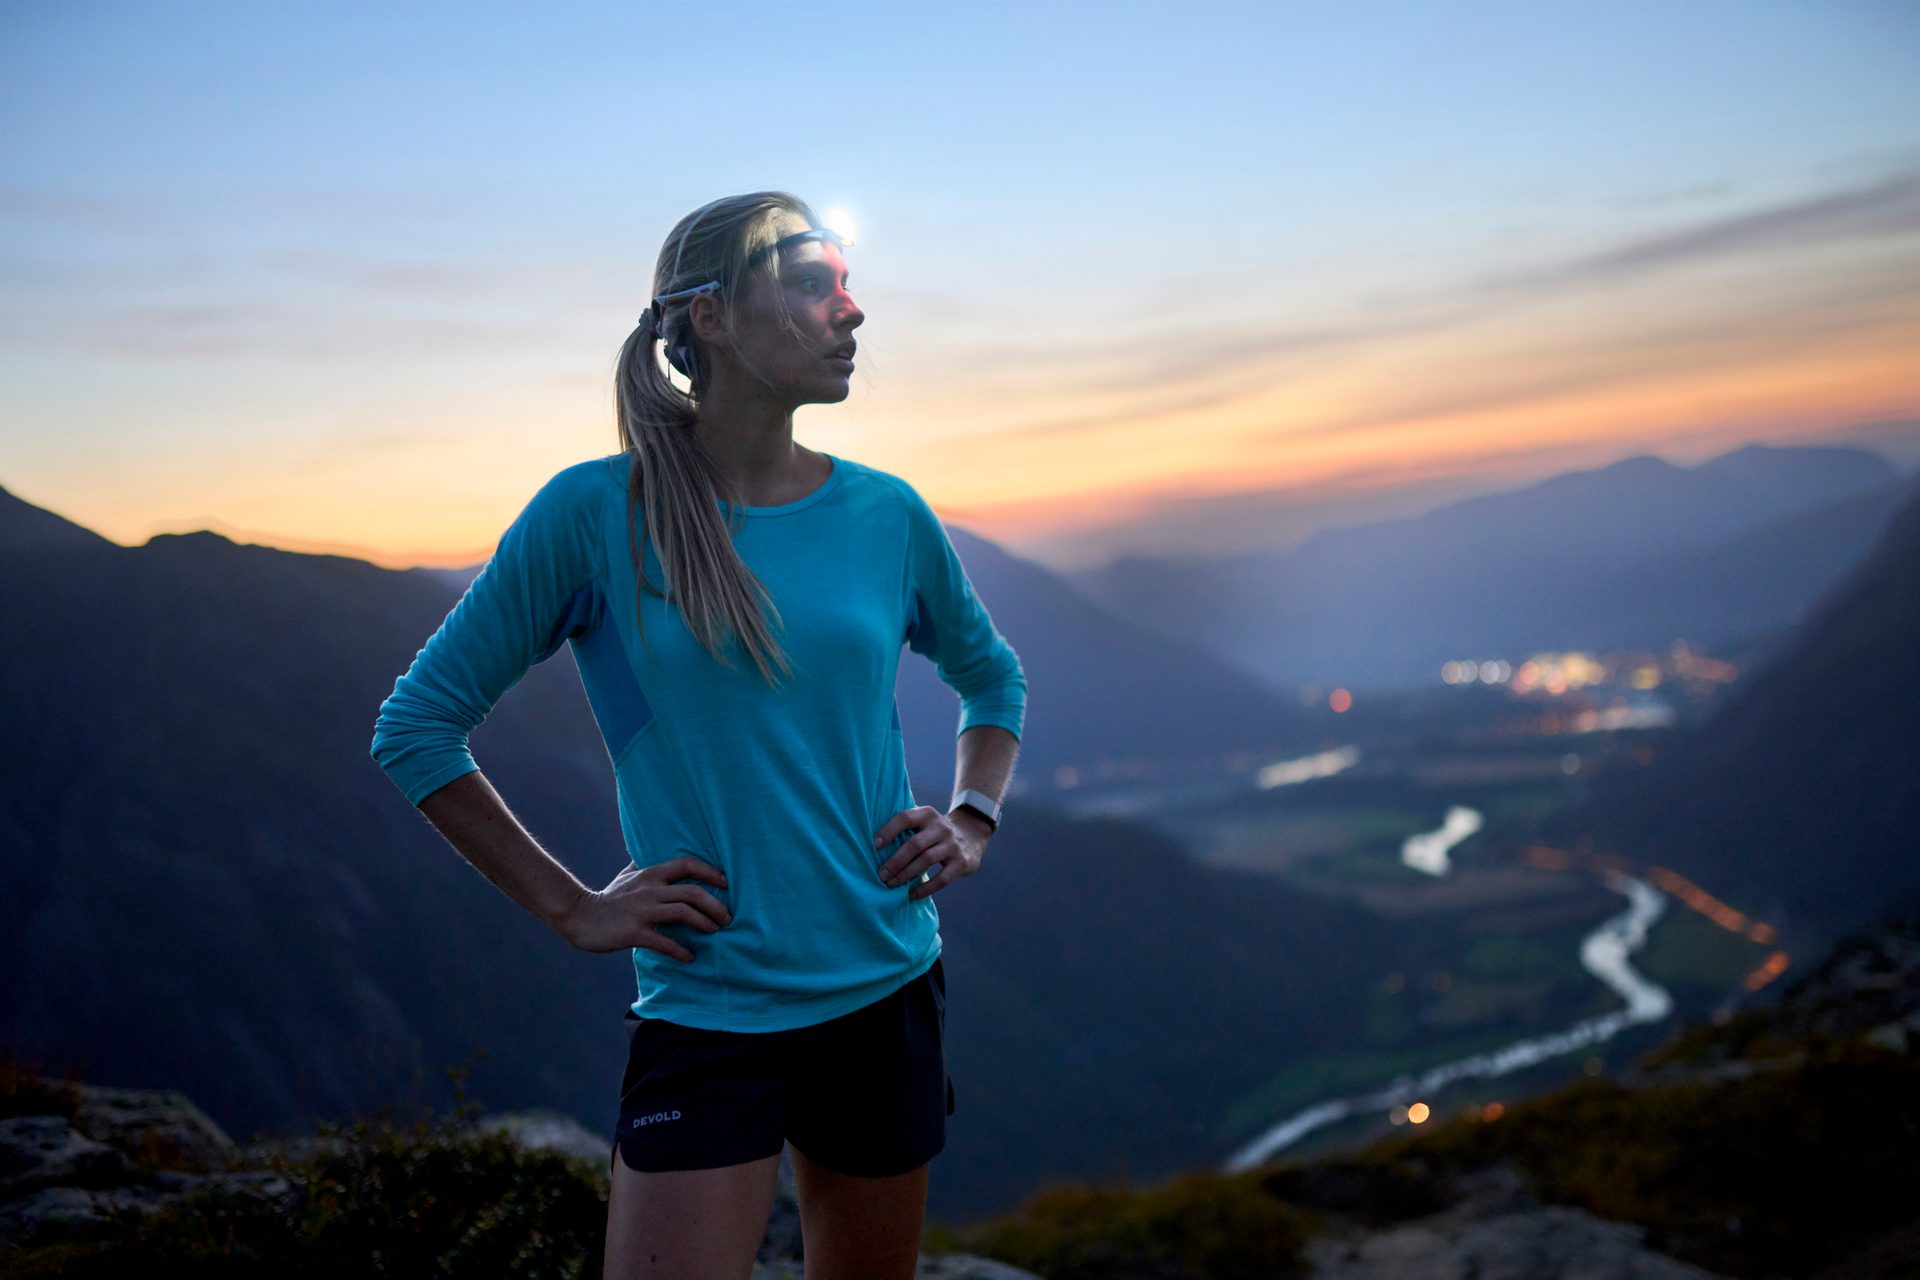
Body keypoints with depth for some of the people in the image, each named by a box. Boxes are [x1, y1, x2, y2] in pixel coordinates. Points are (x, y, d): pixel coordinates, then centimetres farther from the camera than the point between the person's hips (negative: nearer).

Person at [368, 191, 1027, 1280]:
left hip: (888, 995, 4)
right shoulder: (595, 514, -10)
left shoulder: (887, 516, 1)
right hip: (705, 1015, -4)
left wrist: (974, 822, 4)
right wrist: (570, 907, -6)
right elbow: (416, 728, -2)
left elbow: (993, 680, 20)